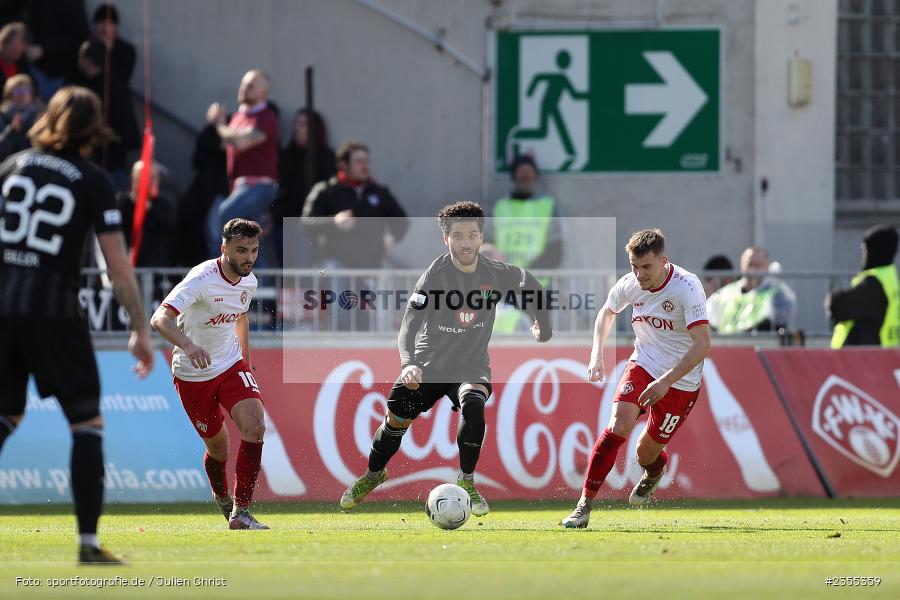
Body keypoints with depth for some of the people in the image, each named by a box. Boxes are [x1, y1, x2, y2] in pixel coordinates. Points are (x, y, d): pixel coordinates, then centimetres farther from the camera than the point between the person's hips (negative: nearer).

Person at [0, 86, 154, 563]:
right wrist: (141, 331, 3)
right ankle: (88, 541, -2)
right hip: (53, 307, -4)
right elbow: (119, 269, -4)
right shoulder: (93, 183, -2)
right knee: (87, 422, 4)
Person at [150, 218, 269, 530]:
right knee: (218, 446, 6)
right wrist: (188, 346, -56)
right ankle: (222, 499, 40)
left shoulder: (248, 282, -2)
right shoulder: (202, 279, -25)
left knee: (255, 426, -20)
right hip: (193, 373, -5)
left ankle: (240, 513, -16)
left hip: (231, 365, 5)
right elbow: (159, 319, -38)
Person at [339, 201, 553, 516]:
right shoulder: (434, 276, -19)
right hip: (429, 364, 0)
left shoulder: (496, 274, -9)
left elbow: (528, 283, 14)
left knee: (473, 405, -31)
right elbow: (410, 323, -29)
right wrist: (407, 363, -44)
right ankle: (373, 474, 36)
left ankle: (466, 482, -14)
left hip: (471, 365, 0)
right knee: (396, 421, 3)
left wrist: (543, 326, 17)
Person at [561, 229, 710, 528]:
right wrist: (597, 354, 5)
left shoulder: (687, 287, -24)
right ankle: (584, 505, -16)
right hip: (642, 367, 3)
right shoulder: (629, 285, -8)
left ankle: (654, 470, 47)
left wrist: (665, 382, -36)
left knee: (646, 453, 6)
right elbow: (607, 312, 17)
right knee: (618, 427, -22)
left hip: (681, 382, -3)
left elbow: (702, 344, -29)